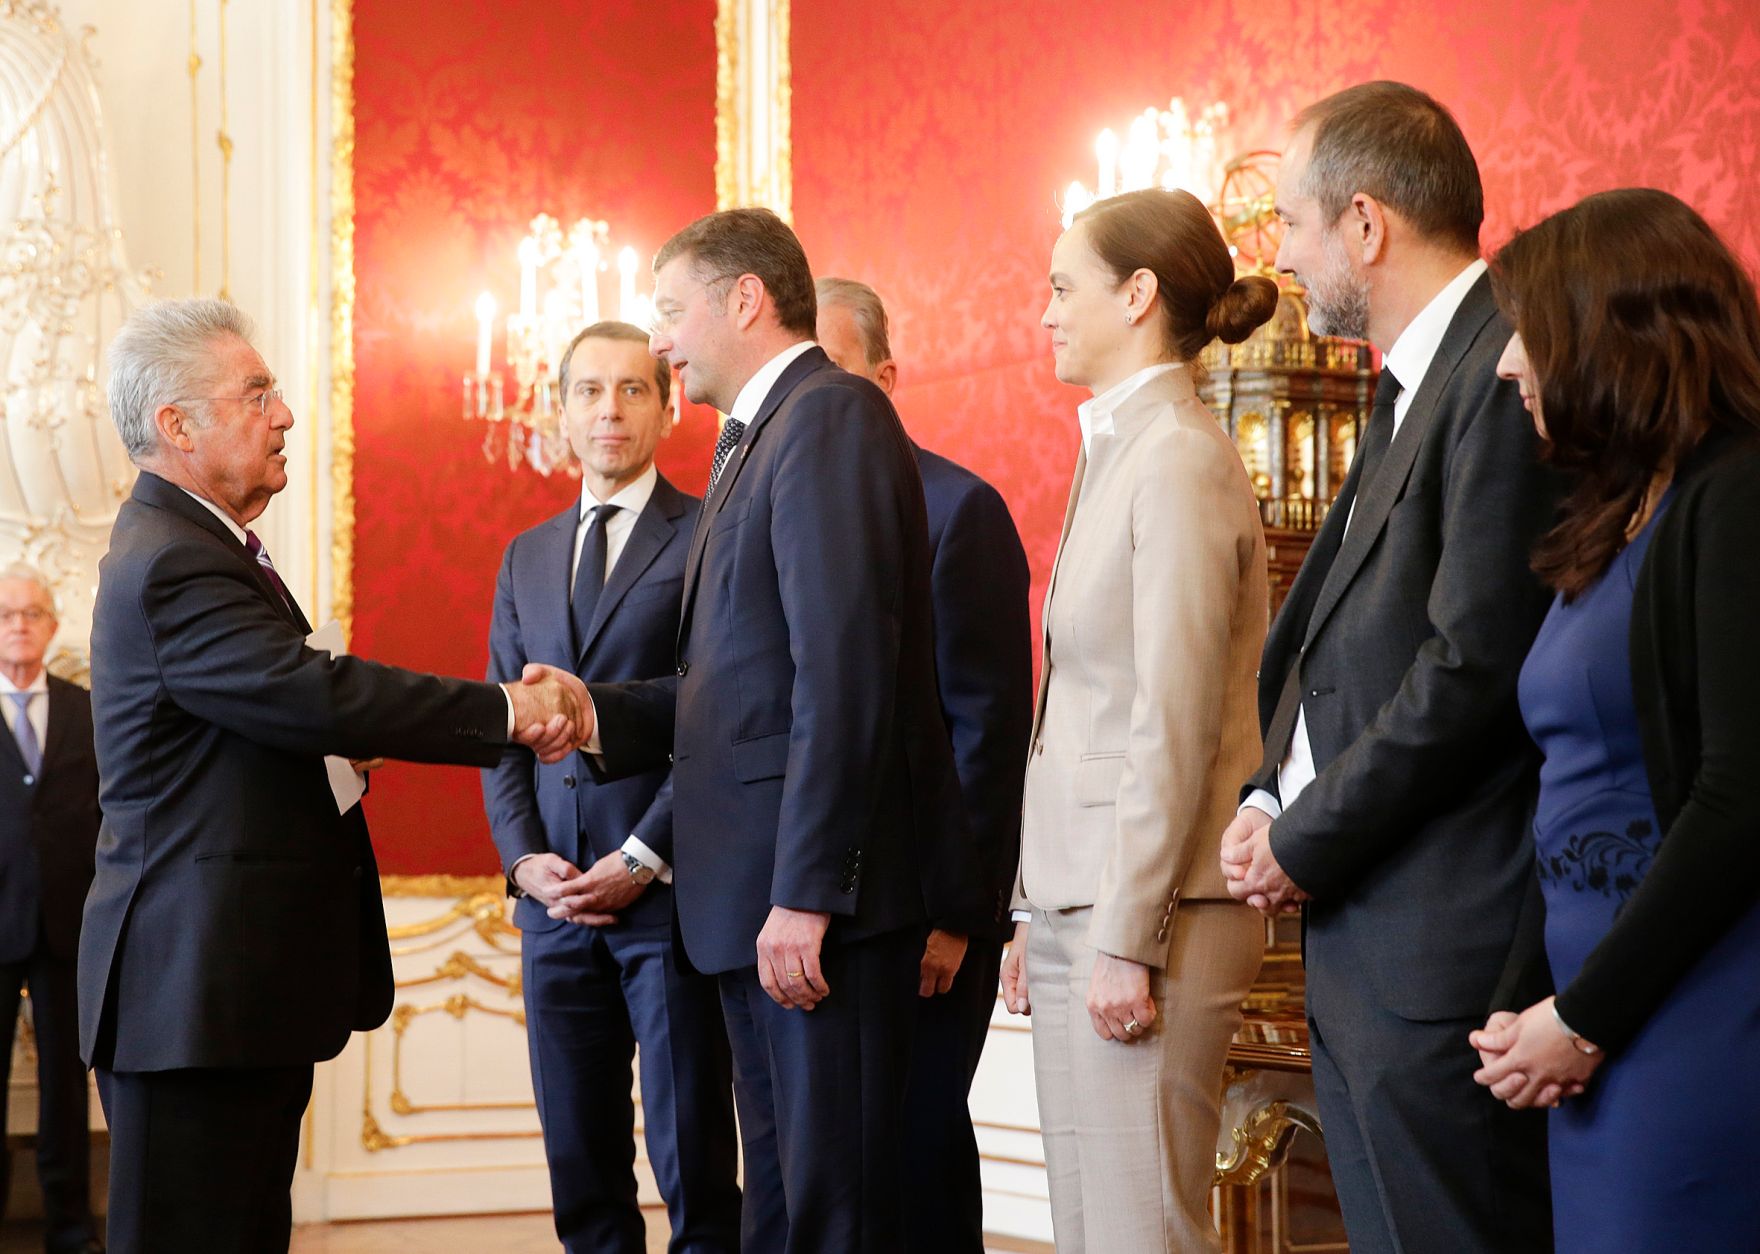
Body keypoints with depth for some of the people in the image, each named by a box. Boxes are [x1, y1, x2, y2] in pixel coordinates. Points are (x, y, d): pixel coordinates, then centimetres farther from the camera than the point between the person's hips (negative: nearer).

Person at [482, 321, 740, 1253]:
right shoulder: (527, 558, 18)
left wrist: (645, 858, -13)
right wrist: (525, 858, 0)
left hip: (670, 889, -5)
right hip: (555, 897, 5)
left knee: (694, 1168, -4)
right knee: (581, 1173, 7)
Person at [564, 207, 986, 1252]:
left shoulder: (831, 416, -11)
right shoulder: (756, 441, 21)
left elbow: (845, 674, -20)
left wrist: (807, 892, -23)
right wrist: (599, 717, 1)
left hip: (826, 900, -10)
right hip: (753, 901, 10)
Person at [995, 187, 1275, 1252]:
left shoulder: (1178, 459, -12)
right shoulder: (1120, 451, 16)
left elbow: (1174, 725, -17)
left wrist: (1125, 942, -18)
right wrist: (1040, 917, 15)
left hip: (1146, 913, -9)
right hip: (1082, 903, 9)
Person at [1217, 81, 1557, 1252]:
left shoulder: (1506, 367, -14)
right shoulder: (1415, 385, 18)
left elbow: (1476, 663, -20)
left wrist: (1306, 843, -11)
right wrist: (1273, 798, 4)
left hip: (1444, 948, -10)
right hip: (1358, 943, 10)